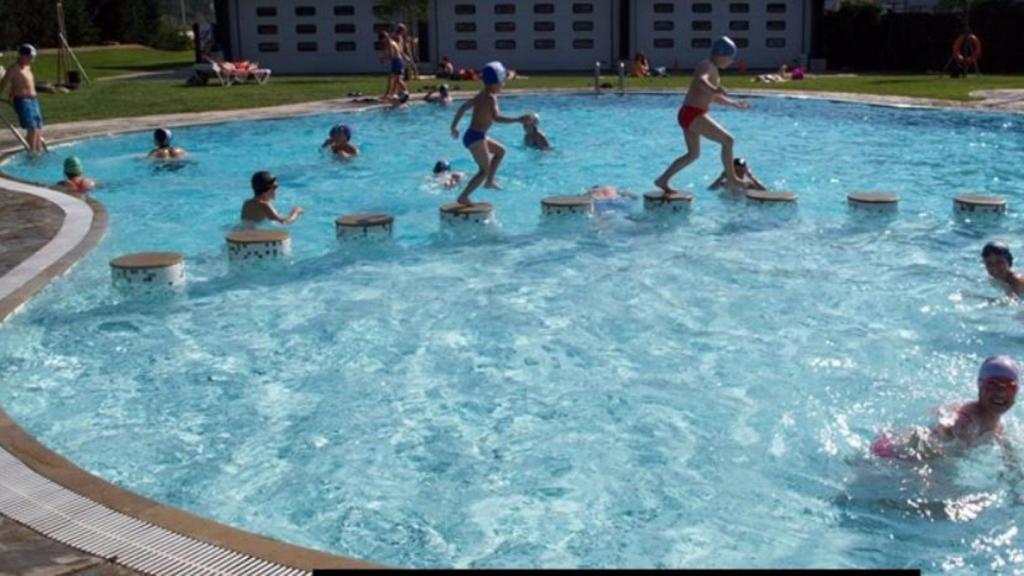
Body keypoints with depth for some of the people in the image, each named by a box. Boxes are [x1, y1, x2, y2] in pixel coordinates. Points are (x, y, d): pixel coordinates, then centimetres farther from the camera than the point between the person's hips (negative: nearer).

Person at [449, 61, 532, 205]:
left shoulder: (481, 95, 12)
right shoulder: (491, 97, -17)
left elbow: (464, 107, 22)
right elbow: (496, 117, -32)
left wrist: (454, 126, 31)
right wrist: (518, 120, -34)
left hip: (474, 135, 10)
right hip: (476, 137, -10)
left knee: (500, 150, 26)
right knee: (485, 170, -5)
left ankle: (489, 181, 27)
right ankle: (463, 197, -8)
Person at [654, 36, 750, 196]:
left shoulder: (713, 69, 19)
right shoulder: (707, 66, -11)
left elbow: (713, 97, 33)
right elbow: (700, 80, -35)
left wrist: (734, 103, 41)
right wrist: (714, 88, -55)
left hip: (690, 115, 11)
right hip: (692, 114, -11)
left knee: (693, 154, 21)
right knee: (727, 140, -13)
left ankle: (663, 180, 23)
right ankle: (731, 179, -8)